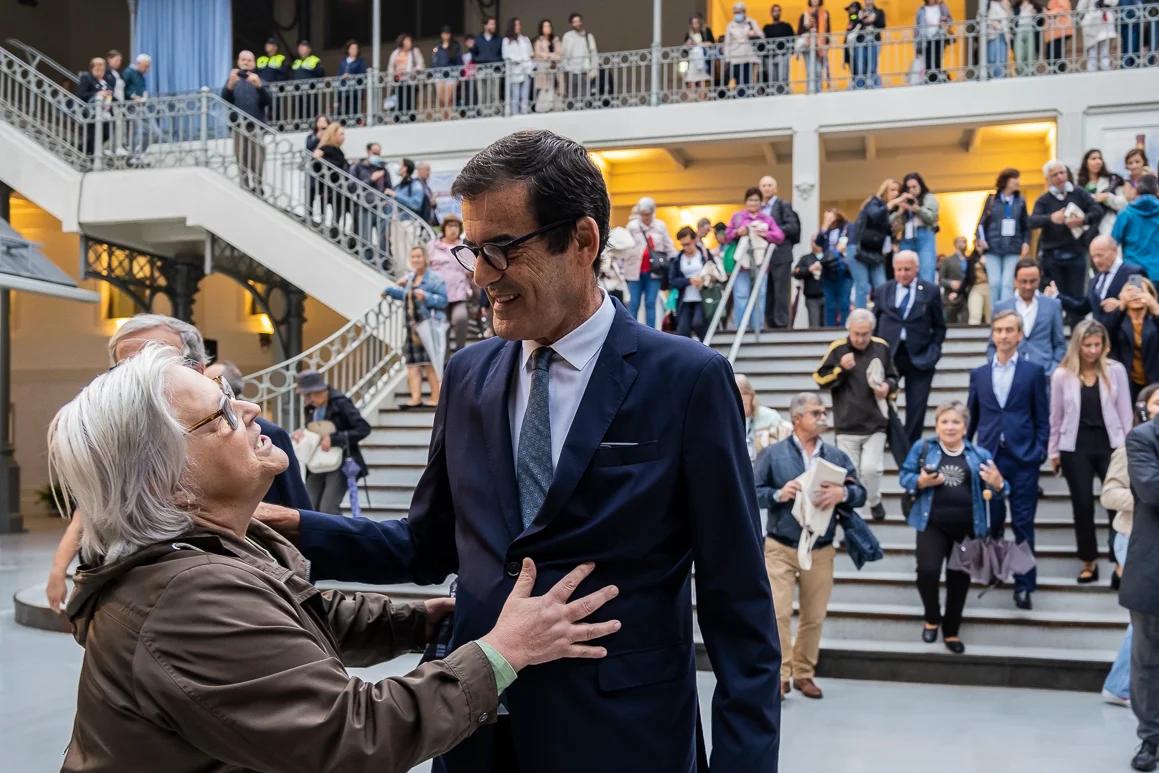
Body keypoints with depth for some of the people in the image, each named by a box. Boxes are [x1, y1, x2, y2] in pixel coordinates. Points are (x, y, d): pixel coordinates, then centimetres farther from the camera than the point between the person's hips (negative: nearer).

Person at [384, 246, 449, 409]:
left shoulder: (434, 279, -5)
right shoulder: (410, 278, 16)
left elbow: (443, 300, -11)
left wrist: (426, 296, -22)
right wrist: (390, 290, 37)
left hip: (429, 325, -7)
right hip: (413, 326, 7)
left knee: (430, 363, -6)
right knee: (412, 362, 3)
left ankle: (436, 398, -1)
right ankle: (416, 398, 5)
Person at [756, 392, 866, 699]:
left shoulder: (837, 455, 8)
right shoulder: (772, 454, -1)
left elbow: (860, 492, 2)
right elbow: (753, 492, -4)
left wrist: (843, 493, -19)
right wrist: (778, 495, -21)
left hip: (821, 550, 3)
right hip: (780, 547, -3)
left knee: (814, 616, 10)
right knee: (779, 613, -9)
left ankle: (804, 674, 22)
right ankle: (781, 676, -2)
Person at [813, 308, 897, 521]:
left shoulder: (882, 347, 3)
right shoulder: (837, 348, -4)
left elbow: (893, 377, 17)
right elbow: (820, 380, -1)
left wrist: (888, 387, -4)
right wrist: (840, 368, -17)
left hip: (876, 425, 1)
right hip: (847, 426, -1)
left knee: (870, 469, -8)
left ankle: (874, 501, 19)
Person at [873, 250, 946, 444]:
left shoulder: (930, 292, 4)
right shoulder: (882, 291, 8)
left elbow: (939, 326, 9)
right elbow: (874, 324, 10)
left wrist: (933, 350, -2)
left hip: (919, 356, -1)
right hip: (888, 354, 1)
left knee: (916, 407, 2)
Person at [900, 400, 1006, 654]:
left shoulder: (979, 455, 5)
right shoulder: (922, 448, 1)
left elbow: (996, 492, 7)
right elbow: (904, 476, 2)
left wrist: (997, 485, -17)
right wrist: (921, 482, -19)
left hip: (967, 529, 2)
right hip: (932, 525, -2)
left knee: (959, 579, 10)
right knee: (927, 571, -15)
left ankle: (951, 631, 29)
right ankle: (931, 618, 15)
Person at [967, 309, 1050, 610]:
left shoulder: (1033, 372, 4)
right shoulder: (978, 374, 10)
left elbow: (1042, 418, 3)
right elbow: (972, 417, 14)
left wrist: (1039, 453, -6)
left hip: (1023, 459, -2)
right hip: (989, 457, 2)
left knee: (1023, 524, 0)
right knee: (991, 521, 7)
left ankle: (1024, 586, 6)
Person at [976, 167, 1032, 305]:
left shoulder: (1020, 201, 9)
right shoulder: (992, 200, 5)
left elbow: (1026, 226, 11)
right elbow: (982, 223, 7)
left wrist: (1026, 243, -1)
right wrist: (981, 239, -7)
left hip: (1013, 249, 1)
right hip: (993, 248, 0)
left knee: (1008, 284, -9)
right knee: (995, 283, -4)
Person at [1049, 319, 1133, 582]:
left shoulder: (1116, 370, -2)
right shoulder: (1062, 375, -3)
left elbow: (1125, 412, 1)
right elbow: (1056, 417, 3)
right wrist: (1053, 451, 3)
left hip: (1110, 445, 0)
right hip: (1075, 447, 0)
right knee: (1083, 506, 7)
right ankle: (1089, 561, 20)